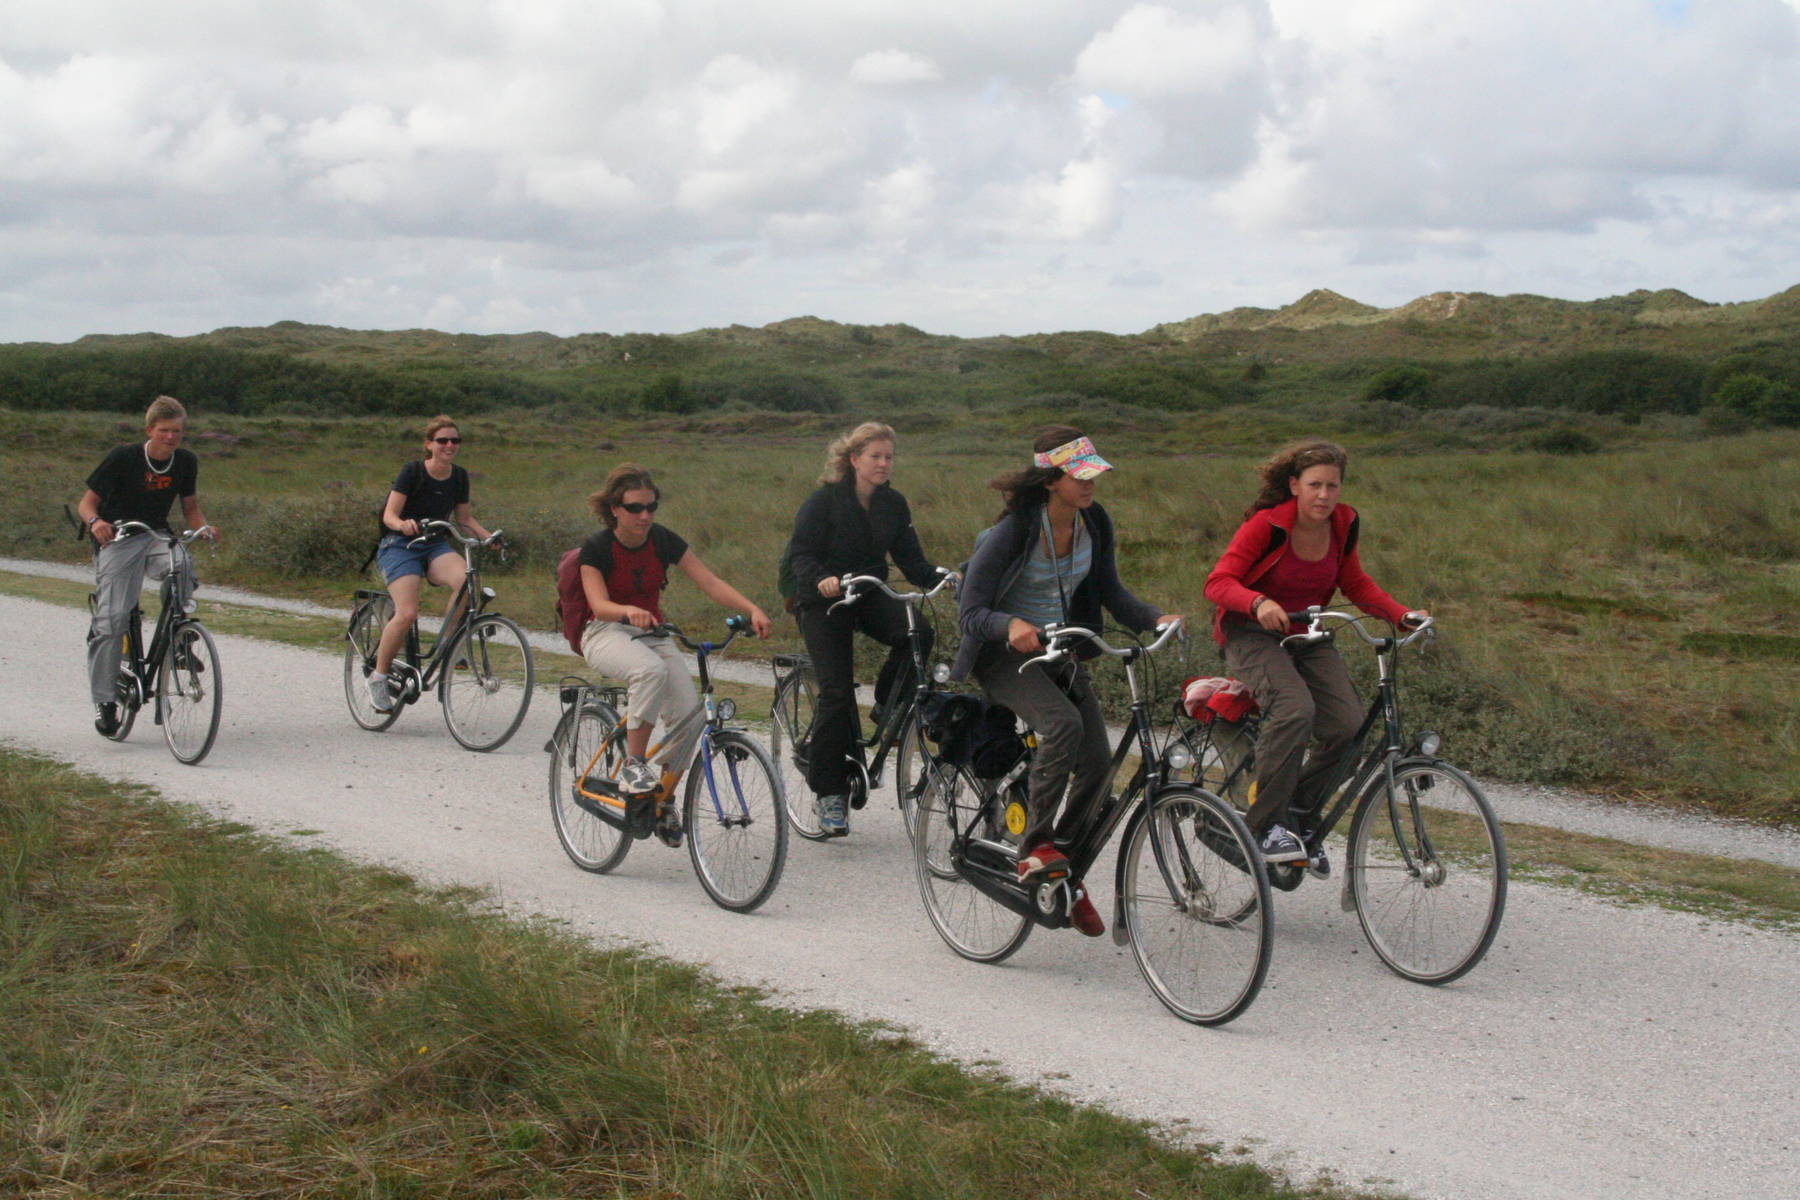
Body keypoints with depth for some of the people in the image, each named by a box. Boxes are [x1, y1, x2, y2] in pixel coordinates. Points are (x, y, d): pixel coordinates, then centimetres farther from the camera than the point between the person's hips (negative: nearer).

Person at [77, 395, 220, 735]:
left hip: (156, 538, 3)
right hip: (116, 540, -3)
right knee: (111, 619, -13)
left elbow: (190, 508, 11)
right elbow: (87, 502, -7)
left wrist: (204, 527, -12)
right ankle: (104, 699, -2)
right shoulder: (122, 458, -12)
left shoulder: (186, 462, -1)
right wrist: (95, 521, -30)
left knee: (182, 564, -33)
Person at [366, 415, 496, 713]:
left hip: (436, 545, 4)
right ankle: (379, 676, -3)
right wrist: (403, 525, -38)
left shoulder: (459, 477, 4)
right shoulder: (413, 471, -11)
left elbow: (463, 518, 15)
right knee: (407, 614, -23)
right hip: (400, 546, -4)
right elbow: (390, 515, -15)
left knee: (465, 579, -31)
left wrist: (487, 536, -3)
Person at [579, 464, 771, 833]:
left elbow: (710, 582, -9)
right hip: (606, 634, -4)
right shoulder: (597, 547, -12)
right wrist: (629, 611, -48)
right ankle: (633, 765, -26)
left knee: (688, 714, -17)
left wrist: (753, 610, -24)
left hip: (653, 633, 4)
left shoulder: (663, 540, -2)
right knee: (651, 669, -38)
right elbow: (599, 604, -24)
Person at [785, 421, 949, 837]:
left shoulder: (894, 504, 1)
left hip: (869, 595, 4)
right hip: (823, 601, -4)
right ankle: (828, 791, -3)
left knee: (917, 633, -27)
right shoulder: (825, 501, -12)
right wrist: (821, 579, -36)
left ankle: (887, 707, -3)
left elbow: (910, 559, 2)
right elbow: (799, 552, -16)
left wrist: (938, 575, -19)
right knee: (837, 692, -13)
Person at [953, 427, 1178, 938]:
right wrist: (1011, 625, -42)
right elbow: (971, 613, -21)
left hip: (1060, 651, 6)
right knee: (1063, 724, -34)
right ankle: (1034, 847, -22)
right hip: (1005, 656, -6)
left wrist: (1154, 619, -12)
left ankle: (1066, 876, 11)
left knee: (1096, 760, -8)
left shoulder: (1094, 523, -4)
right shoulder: (1014, 531, -22)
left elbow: (1110, 592, 6)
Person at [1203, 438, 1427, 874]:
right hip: (1252, 634, -5)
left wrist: (1403, 615, -5)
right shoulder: (1268, 524, -17)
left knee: (1347, 723, -15)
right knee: (1294, 709, -32)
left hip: (1308, 637, 5)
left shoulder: (1344, 524, -1)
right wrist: (1259, 603, -40)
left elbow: (1356, 585, 10)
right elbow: (1219, 582, -21)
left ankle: (1300, 815, 7)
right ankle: (1266, 825, -24)